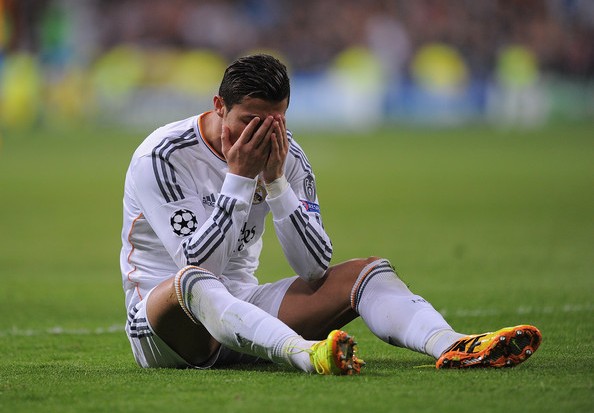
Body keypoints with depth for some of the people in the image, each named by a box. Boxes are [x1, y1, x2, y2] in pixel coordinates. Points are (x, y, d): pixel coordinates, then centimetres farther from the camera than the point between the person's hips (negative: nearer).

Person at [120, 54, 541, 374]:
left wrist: (276, 181, -16)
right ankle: (305, 355, -64)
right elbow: (197, 264, -23)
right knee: (191, 282, -41)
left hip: (244, 317, 6)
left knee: (368, 270, -10)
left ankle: (451, 346, -40)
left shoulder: (286, 155, 1)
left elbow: (316, 267, -6)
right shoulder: (161, 157, -14)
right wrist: (238, 177, -24)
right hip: (161, 323, -6)